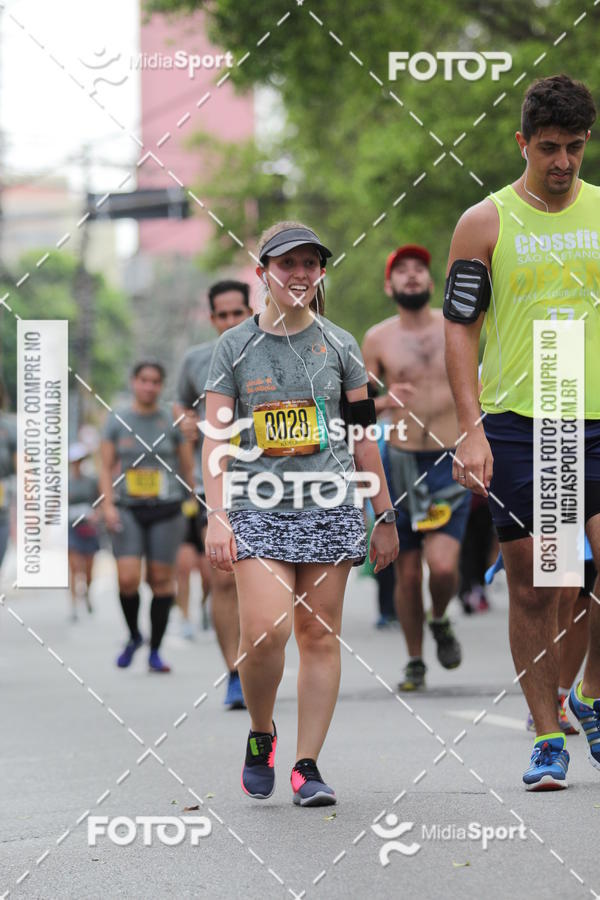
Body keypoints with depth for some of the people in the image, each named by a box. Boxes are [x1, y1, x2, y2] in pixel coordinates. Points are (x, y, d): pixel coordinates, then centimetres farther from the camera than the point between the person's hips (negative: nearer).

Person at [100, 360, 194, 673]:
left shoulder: (172, 422, 6)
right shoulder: (117, 421, 7)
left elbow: (188, 468, 9)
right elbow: (107, 467, 7)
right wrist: (108, 504, -4)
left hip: (166, 510, 0)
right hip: (128, 509, 0)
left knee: (161, 578, -2)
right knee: (127, 578, -13)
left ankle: (155, 652, 7)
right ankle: (133, 636, 12)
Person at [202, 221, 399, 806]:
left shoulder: (338, 345, 9)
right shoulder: (235, 347, 5)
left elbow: (363, 434, 13)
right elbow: (215, 438, 3)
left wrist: (385, 516, 12)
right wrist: (217, 517, -6)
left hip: (329, 507, 2)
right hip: (258, 508, -2)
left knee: (319, 635, 0)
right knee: (264, 631, -16)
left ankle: (307, 766, 6)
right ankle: (260, 734, 10)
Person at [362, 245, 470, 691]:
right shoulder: (378, 339, 3)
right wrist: (383, 402, -17)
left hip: (451, 462, -1)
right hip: (401, 463, 1)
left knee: (443, 565, -16)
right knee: (408, 573, 4)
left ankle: (441, 621, 17)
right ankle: (415, 662, 20)